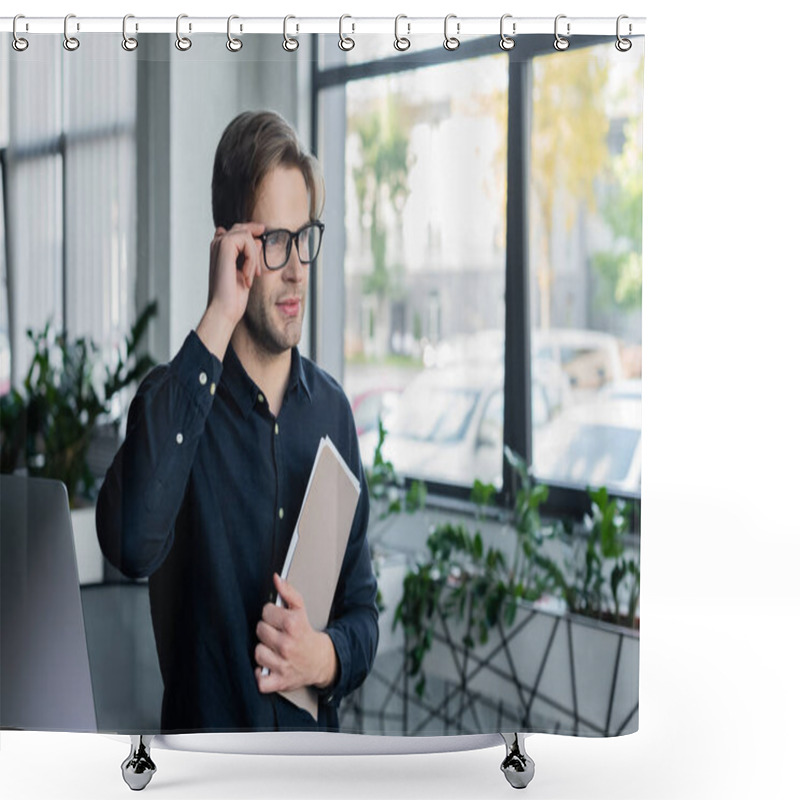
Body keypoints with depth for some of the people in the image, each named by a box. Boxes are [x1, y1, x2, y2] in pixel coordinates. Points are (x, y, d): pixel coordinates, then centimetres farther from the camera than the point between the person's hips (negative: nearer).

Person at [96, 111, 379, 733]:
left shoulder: (331, 409, 7)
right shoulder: (175, 399, -6)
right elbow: (130, 543, -29)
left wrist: (327, 658, -9)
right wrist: (215, 325, -24)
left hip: (315, 750, 3)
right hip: (209, 729, -3)